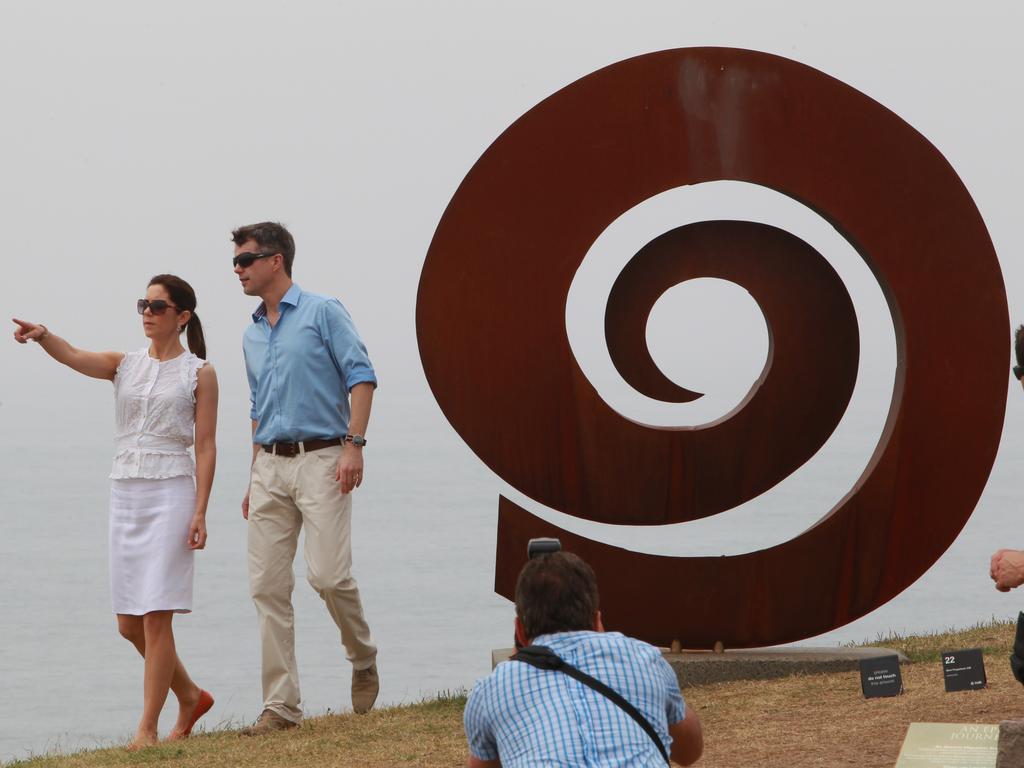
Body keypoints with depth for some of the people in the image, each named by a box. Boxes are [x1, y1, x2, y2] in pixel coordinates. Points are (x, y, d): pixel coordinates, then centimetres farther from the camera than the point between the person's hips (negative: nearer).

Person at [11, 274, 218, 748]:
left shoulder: (199, 374, 0)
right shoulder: (124, 366, 11)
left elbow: (205, 446, -4)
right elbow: (72, 357, -8)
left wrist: (200, 512, -12)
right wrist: (41, 336, -31)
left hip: (171, 494, -5)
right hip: (125, 492, 5)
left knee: (156, 618, -10)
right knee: (129, 624, 7)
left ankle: (147, 728, -8)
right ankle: (189, 696, 27)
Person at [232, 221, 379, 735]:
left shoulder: (322, 313, -1)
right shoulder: (252, 336, 20)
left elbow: (361, 376, -8)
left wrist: (354, 443, -18)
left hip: (320, 460, -7)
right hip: (270, 466, 7)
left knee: (328, 574, -16)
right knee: (268, 586, -1)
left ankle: (364, 660, 12)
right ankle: (281, 706, 2)